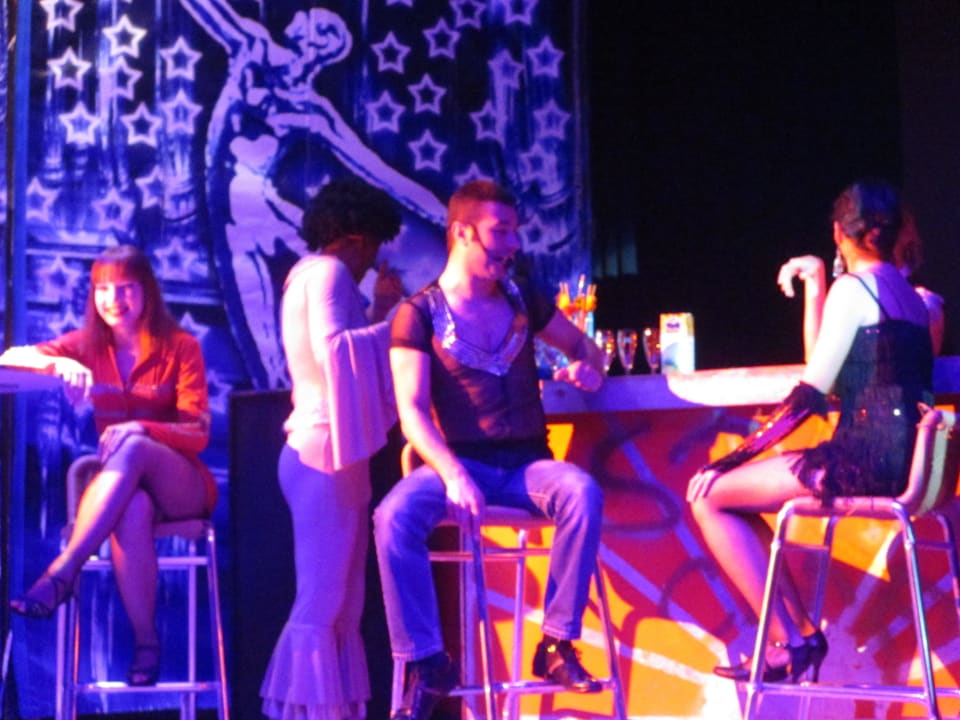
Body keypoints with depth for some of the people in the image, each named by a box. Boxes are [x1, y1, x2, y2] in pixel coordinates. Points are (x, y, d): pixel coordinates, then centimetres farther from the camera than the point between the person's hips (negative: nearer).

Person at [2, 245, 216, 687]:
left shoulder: (180, 347, -2)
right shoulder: (88, 345, 7)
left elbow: (198, 433, -10)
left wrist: (141, 430, -29)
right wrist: (60, 364, -27)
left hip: (181, 486, -2)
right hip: (117, 487, 2)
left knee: (129, 444, -36)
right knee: (131, 510, -38)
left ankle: (62, 572, -40)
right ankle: (145, 642, -31)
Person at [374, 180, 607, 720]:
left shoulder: (522, 299, 12)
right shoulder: (419, 315, 1)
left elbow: (581, 344, 26)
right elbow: (413, 410, -9)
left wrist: (589, 366, 0)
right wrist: (453, 475, -25)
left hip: (528, 463, 2)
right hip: (461, 461, -2)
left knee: (583, 493, -31)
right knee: (394, 517, -32)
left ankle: (557, 645, -22)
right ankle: (427, 663, -19)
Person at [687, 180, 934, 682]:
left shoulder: (852, 288, -7)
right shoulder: (913, 296, 19)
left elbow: (811, 393, -12)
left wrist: (732, 459, -9)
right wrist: (816, 289, 33)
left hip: (865, 461, -9)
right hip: (904, 461, 9)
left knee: (709, 494, -2)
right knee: (732, 492, 19)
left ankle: (789, 640, -3)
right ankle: (802, 634, 13)